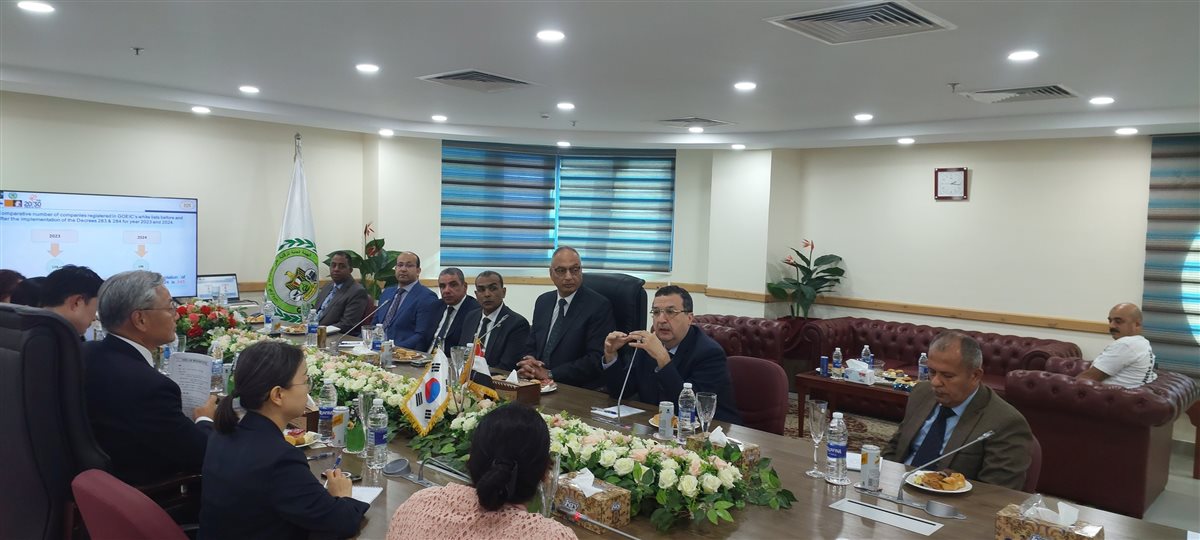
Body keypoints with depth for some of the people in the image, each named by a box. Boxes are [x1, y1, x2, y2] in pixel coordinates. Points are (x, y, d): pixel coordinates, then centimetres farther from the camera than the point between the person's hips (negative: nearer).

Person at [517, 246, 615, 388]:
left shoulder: (599, 306, -9)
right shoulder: (543, 302, 11)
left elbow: (597, 360, -15)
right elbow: (531, 346, 15)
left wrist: (550, 374, -18)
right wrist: (528, 364, -8)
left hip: (580, 391, -5)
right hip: (540, 385, 5)